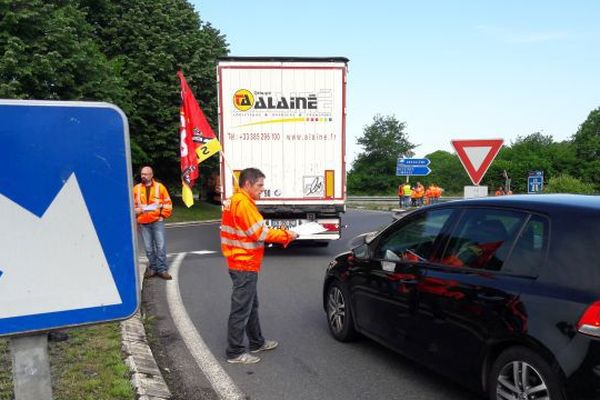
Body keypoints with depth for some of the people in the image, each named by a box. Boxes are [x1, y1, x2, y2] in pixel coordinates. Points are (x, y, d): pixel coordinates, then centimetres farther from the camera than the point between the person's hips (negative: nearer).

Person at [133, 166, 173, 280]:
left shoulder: (160, 187, 1)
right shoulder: (136, 188, 6)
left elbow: (167, 203, 3)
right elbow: (133, 204, 9)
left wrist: (163, 215, -3)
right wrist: (137, 212, -4)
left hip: (157, 221, -2)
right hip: (143, 223, 2)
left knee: (161, 246, -1)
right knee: (149, 248, 8)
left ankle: (162, 269, 6)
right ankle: (152, 268, 20)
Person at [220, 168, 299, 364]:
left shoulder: (236, 201, 13)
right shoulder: (243, 203, -19)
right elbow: (260, 233, -21)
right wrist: (287, 235, -11)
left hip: (242, 264, 11)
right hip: (245, 266, -11)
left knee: (251, 305, 20)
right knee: (241, 309, -1)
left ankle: (257, 342, 33)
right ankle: (235, 353, 10)